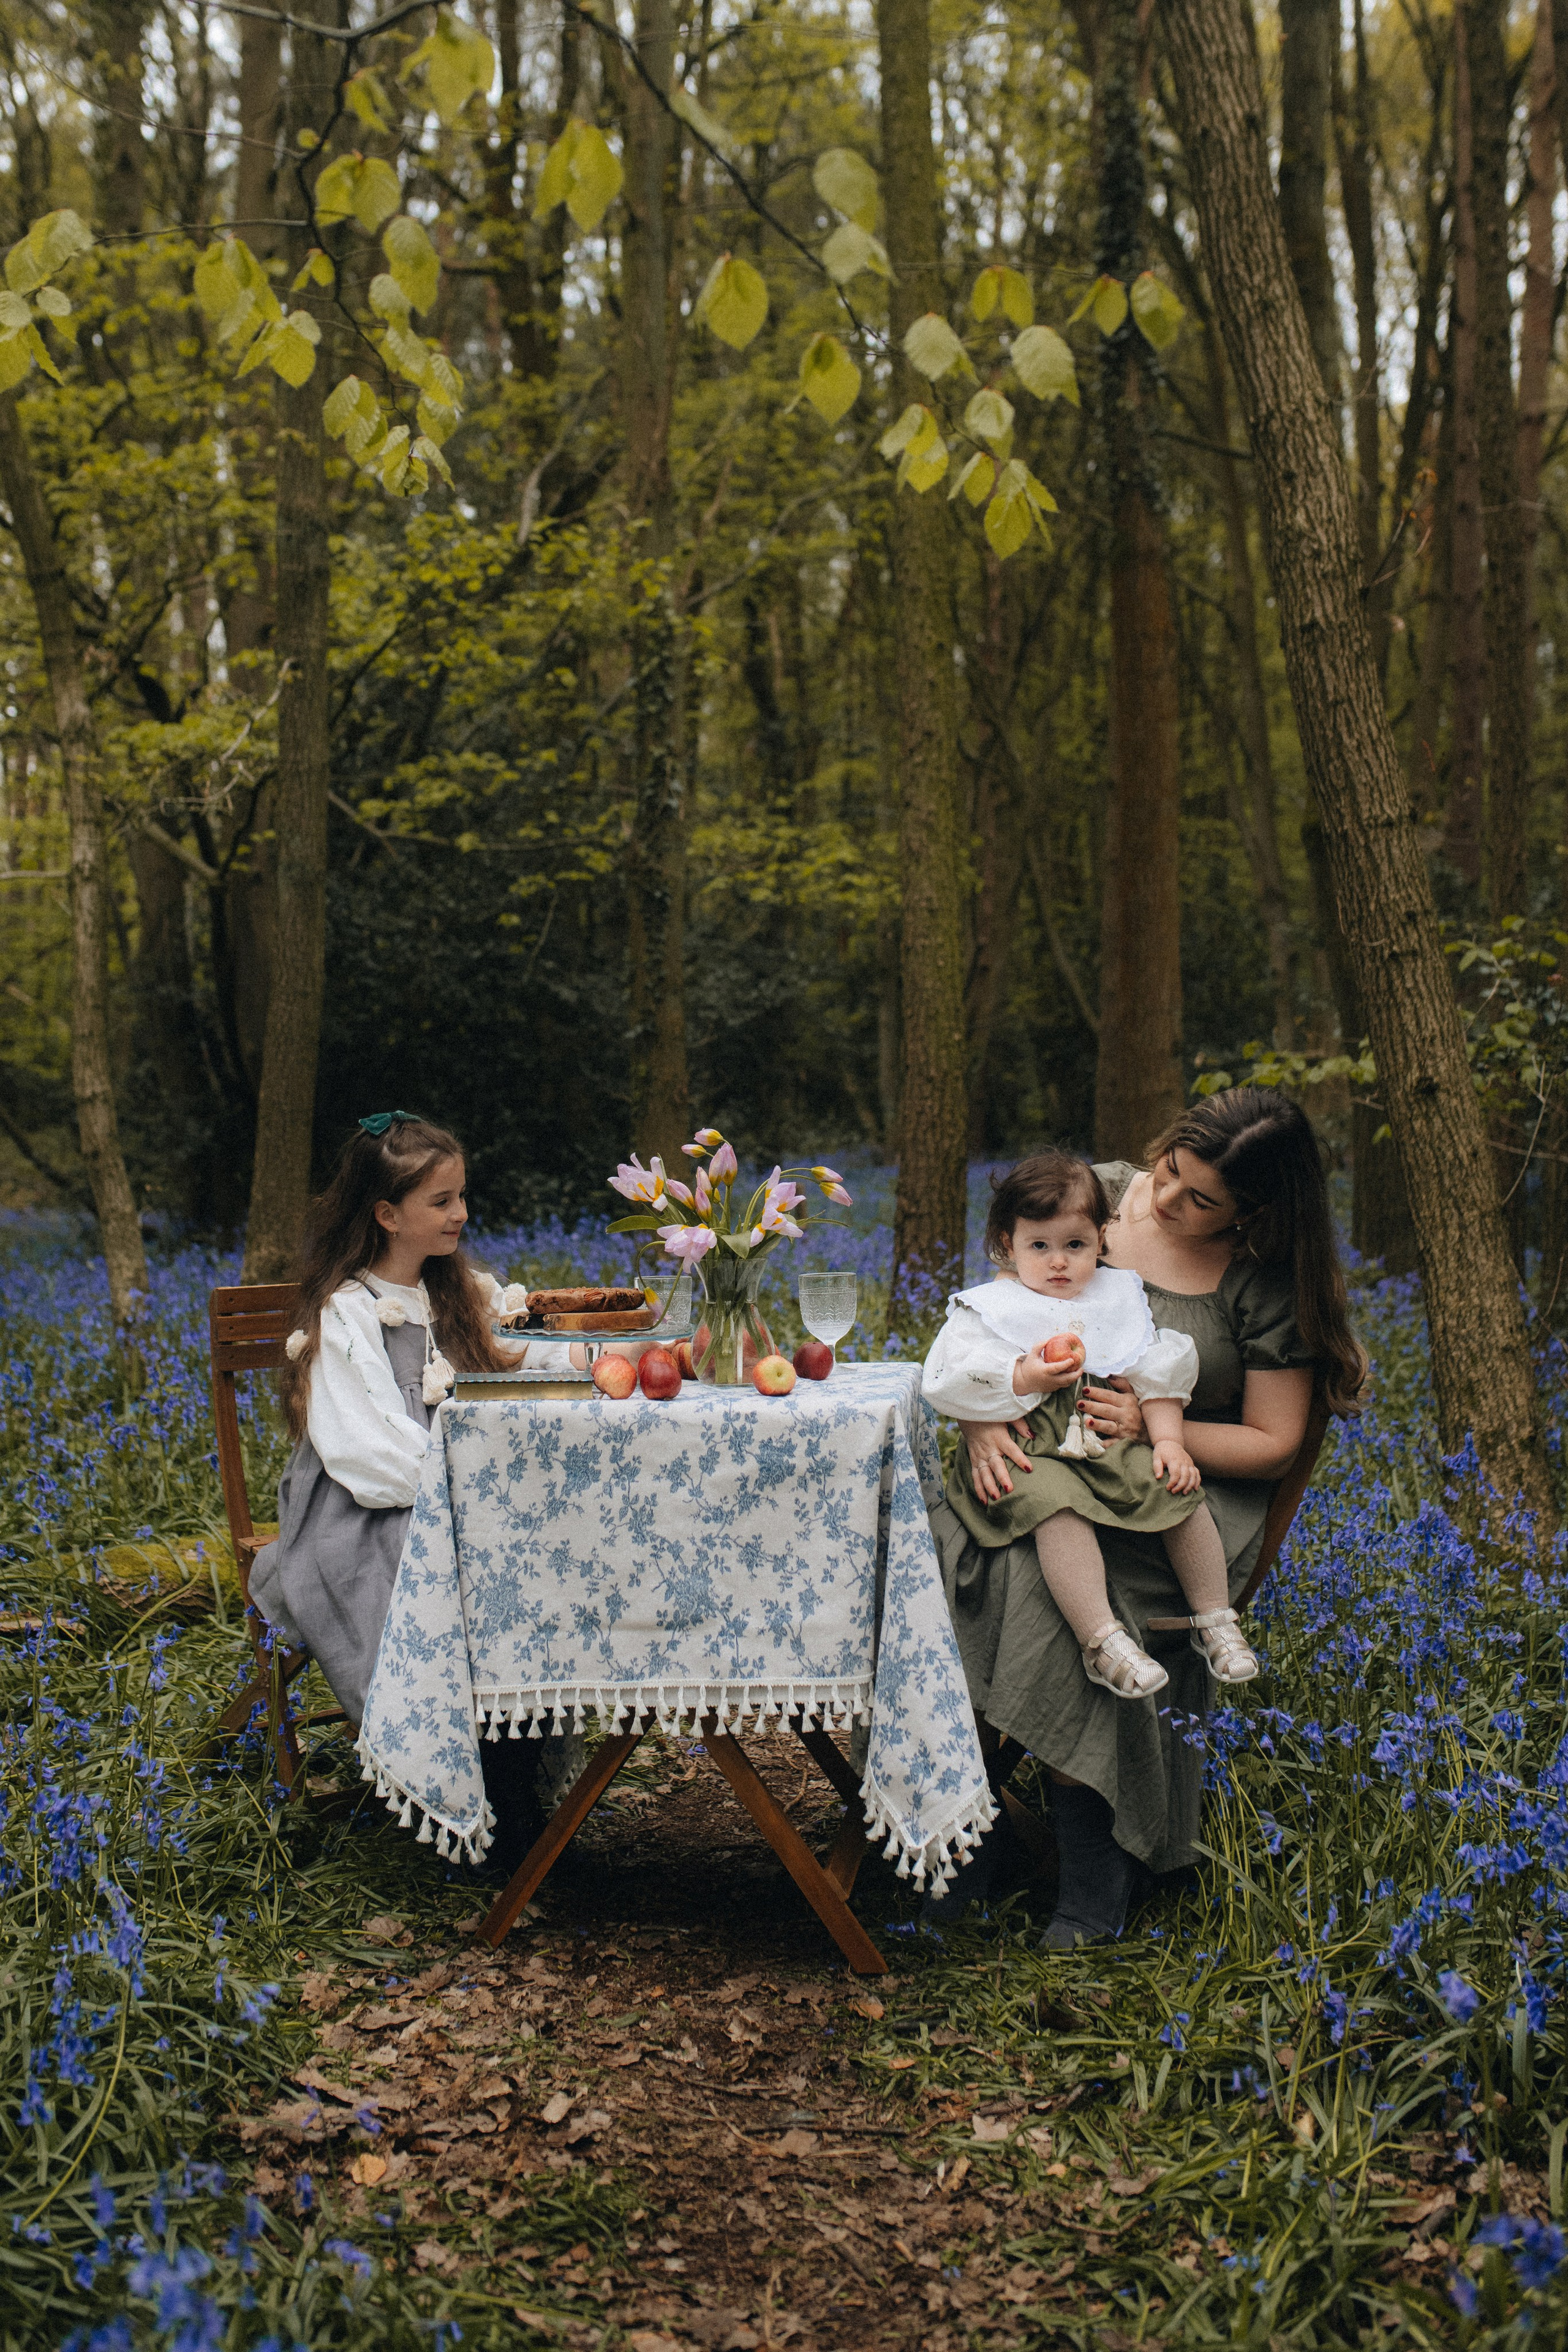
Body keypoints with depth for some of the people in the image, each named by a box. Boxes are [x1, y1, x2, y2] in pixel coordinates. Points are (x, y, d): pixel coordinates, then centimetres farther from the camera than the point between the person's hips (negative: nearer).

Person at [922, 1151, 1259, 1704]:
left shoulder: (1118, 1298, 15)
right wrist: (1024, 1379, -17)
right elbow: (948, 1383, -8)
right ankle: (1102, 1641, -35)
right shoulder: (987, 1309, 3)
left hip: (1111, 1446, 4)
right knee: (1056, 1505, -35)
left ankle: (1214, 1618, 2)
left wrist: (1169, 1441, 0)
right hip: (1030, 1453, -4)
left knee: (1180, 1490, -15)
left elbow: (1158, 1376, 14)